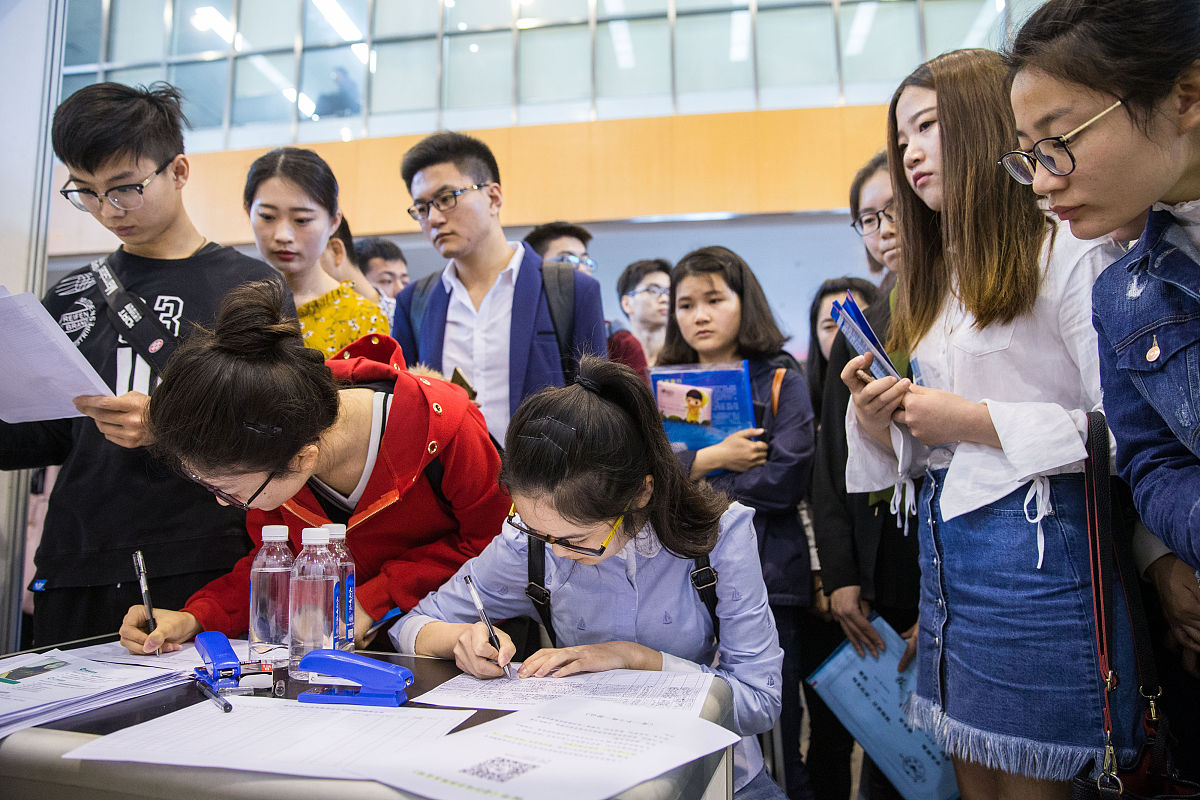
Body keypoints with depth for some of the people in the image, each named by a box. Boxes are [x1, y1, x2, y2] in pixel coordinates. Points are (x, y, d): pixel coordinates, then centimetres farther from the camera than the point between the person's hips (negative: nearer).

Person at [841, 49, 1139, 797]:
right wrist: (875, 419, -3)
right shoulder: (938, 276, 17)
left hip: (1037, 550, -7)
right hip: (945, 551, 8)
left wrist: (974, 420, -14)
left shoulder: (1070, 249, -7)